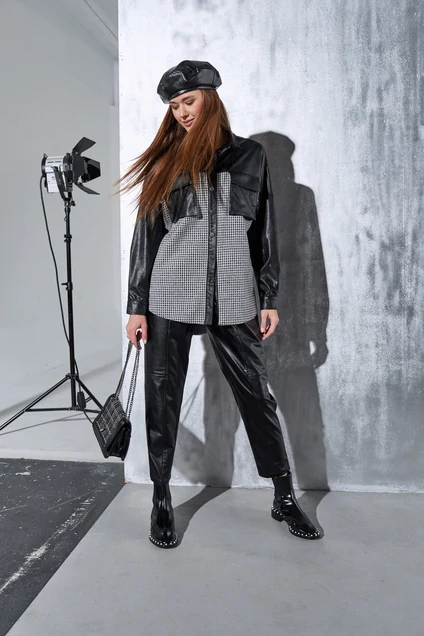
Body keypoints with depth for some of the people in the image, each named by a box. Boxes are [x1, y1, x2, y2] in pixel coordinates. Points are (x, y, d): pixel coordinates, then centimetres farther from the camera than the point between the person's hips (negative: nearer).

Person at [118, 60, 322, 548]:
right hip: (169, 298, 0)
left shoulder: (249, 155, 9)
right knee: (162, 399, 5)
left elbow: (265, 231, 9)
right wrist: (136, 306, 0)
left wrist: (269, 298, 3)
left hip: (232, 300, 0)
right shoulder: (164, 161, 7)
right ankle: (161, 502, 23)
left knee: (256, 394, 5)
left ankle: (284, 498, 22)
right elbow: (145, 235, 5)